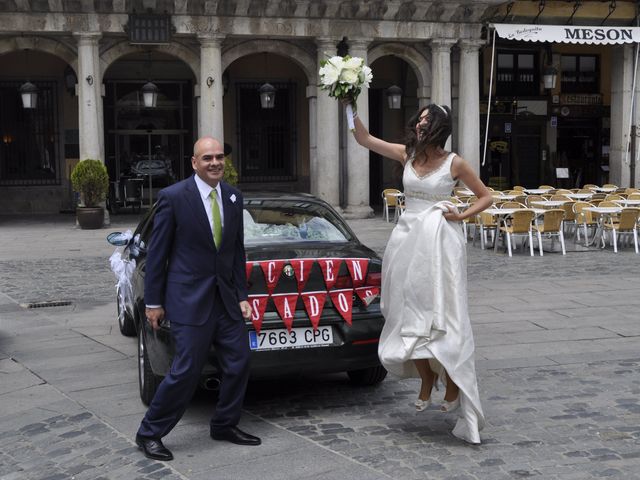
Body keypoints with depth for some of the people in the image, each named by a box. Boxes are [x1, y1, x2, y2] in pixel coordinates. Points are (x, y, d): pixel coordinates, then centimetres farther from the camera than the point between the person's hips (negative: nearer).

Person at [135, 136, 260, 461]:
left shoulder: (233, 197, 6)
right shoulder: (173, 197, -10)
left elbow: (237, 251, 11)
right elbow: (157, 252, -6)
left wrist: (242, 296, 7)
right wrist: (153, 302, -5)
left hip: (226, 298, 6)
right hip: (189, 299, -6)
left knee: (238, 363, 8)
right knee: (186, 371, -5)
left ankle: (224, 425, 28)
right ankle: (149, 433, 12)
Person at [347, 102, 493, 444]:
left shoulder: (454, 163, -3)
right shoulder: (406, 155, 7)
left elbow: (486, 196, 6)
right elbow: (364, 139, 8)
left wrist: (462, 216, -8)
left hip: (440, 241, -4)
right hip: (407, 238, 5)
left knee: (441, 313, -6)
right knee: (410, 311, 7)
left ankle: (453, 385, 5)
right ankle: (426, 382, 21)